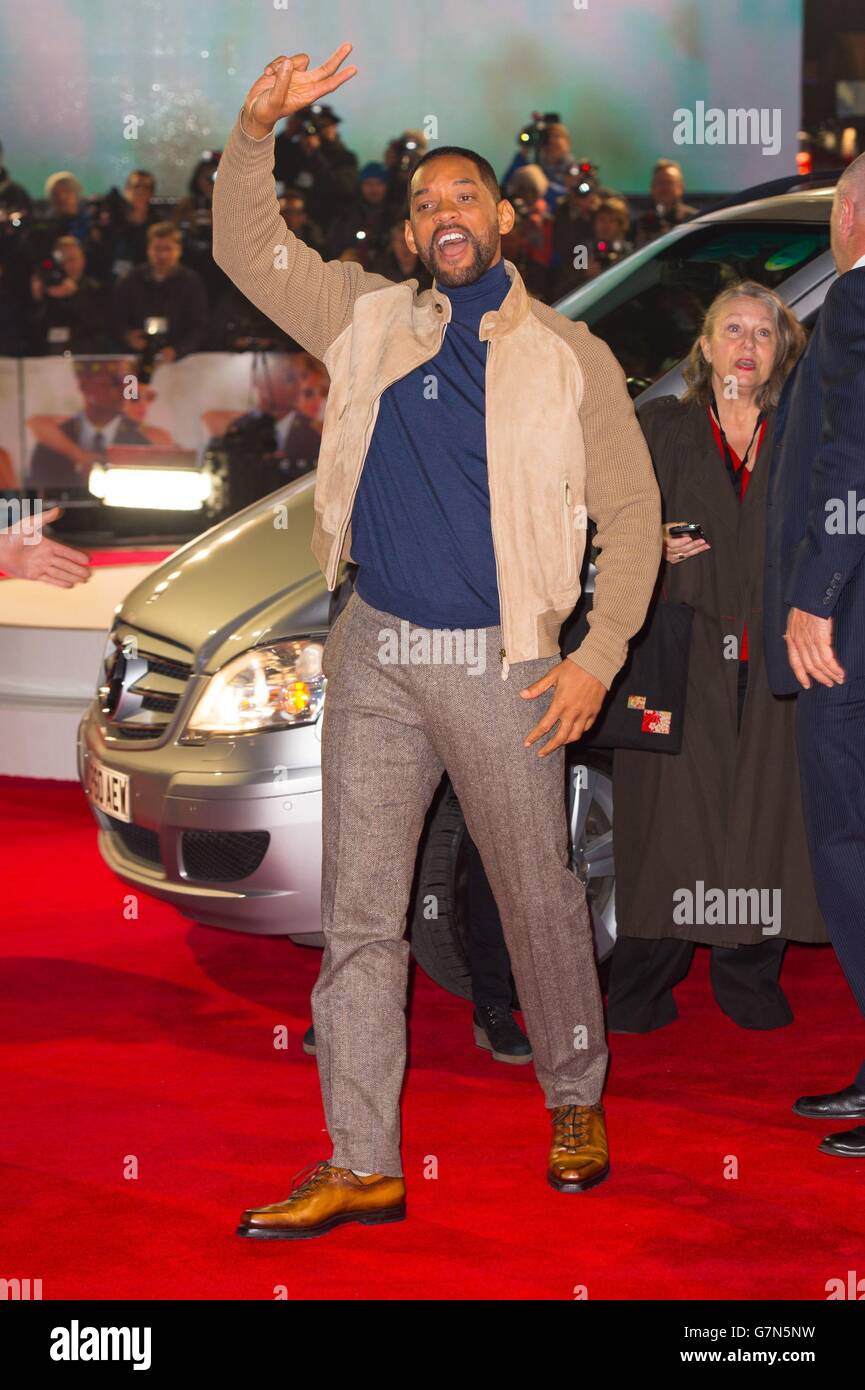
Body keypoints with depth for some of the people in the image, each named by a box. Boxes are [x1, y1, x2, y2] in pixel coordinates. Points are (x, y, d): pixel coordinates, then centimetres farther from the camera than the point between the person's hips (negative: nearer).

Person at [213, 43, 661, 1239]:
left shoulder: (570, 357, 1)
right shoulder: (370, 321, 9)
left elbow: (632, 515, 2)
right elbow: (246, 245, 10)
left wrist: (599, 659, -6)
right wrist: (257, 129, -7)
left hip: (498, 667, -3)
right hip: (374, 656, 3)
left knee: (540, 903, 7)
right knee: (358, 913, 3)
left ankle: (576, 1105, 29)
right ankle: (362, 1166, 8)